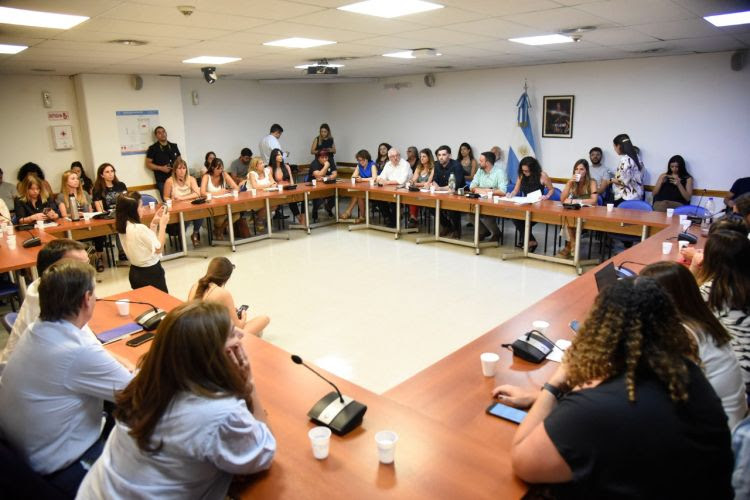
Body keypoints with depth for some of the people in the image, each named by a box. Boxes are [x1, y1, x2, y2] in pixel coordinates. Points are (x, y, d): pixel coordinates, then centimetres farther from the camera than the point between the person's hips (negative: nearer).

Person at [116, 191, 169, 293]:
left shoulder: (124, 226, 1)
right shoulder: (140, 228, -26)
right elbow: (158, 248, -17)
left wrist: (154, 223, 4)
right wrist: (163, 224, -12)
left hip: (135, 272, 9)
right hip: (150, 273, -9)